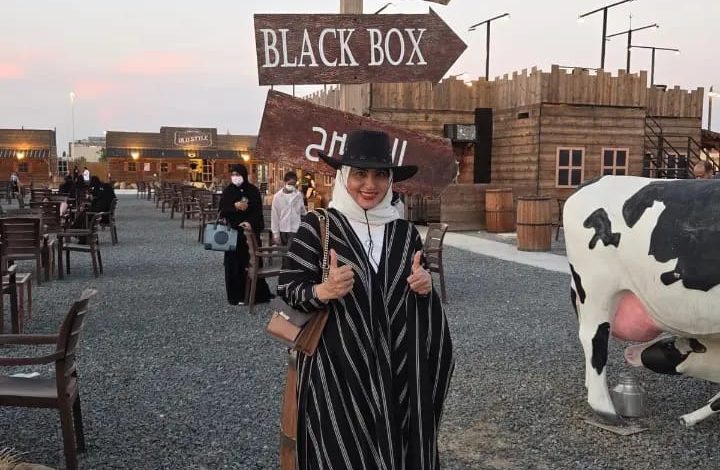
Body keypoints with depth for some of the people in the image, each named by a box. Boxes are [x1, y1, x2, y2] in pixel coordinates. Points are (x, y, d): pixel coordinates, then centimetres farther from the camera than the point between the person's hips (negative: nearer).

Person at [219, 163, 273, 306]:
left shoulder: (253, 190, 2)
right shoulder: (227, 191, 4)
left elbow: (258, 210, -3)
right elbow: (222, 211, 0)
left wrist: (251, 222, -21)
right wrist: (235, 206, -17)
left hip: (251, 231, 0)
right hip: (233, 232, 1)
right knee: (235, 264, -1)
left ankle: (256, 294, 10)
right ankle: (237, 295, 6)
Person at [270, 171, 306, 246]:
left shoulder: (299, 195, 0)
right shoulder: (278, 196, -3)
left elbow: (303, 213, 9)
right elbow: (274, 216, -1)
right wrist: (275, 234, -3)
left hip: (296, 231, 0)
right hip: (283, 231, 0)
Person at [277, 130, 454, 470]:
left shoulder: (404, 231, 5)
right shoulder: (317, 226, -7)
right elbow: (287, 287, -6)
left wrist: (424, 288, -8)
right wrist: (323, 291, -24)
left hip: (397, 368, 4)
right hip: (338, 367, -3)